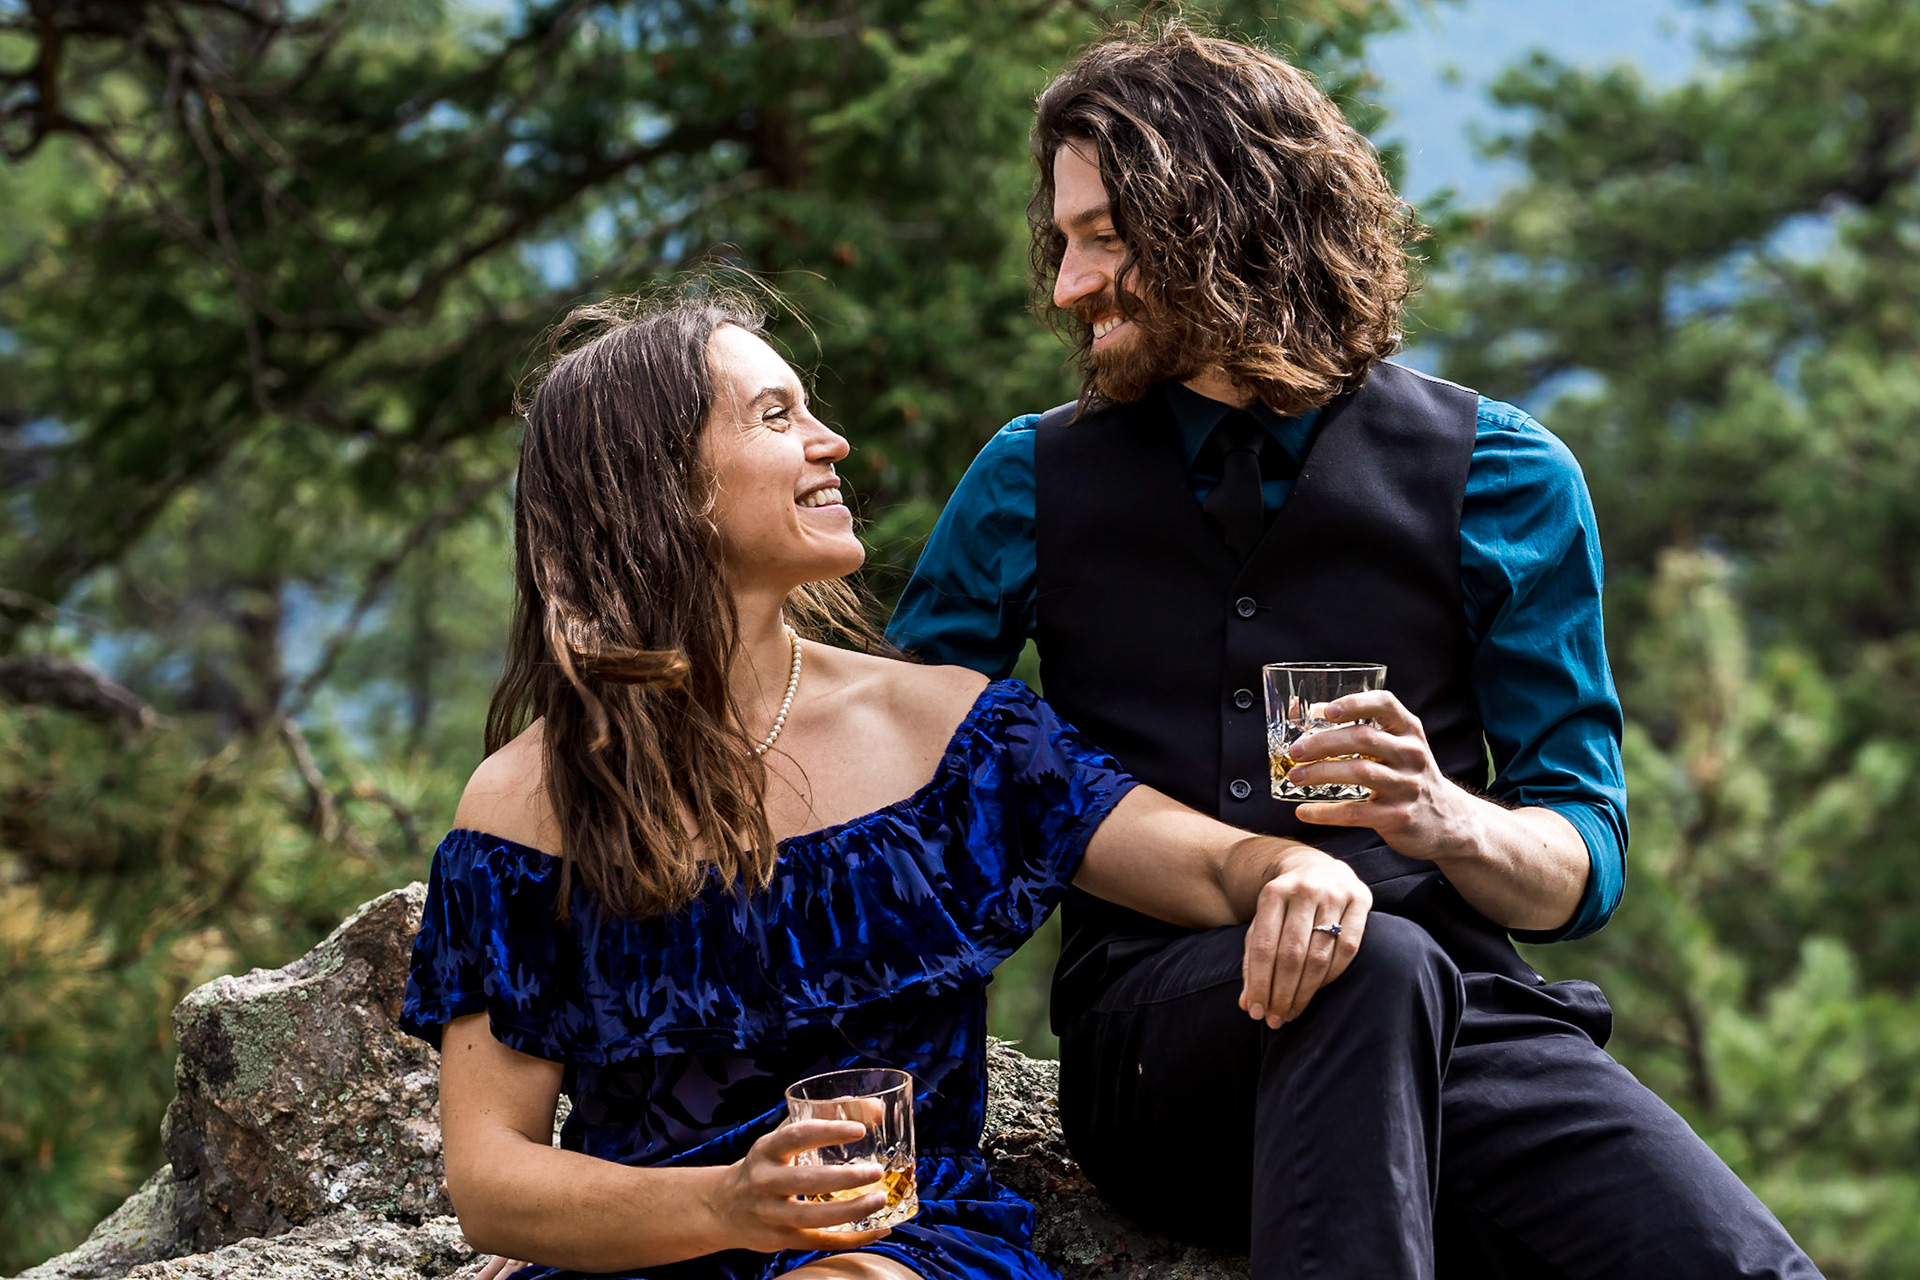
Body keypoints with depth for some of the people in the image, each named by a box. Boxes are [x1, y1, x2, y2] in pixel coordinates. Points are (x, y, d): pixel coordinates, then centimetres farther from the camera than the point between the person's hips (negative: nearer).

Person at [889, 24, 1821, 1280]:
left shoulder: (1501, 474, 10)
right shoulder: (1035, 478, 15)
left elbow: (1584, 863, 9)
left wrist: (1449, 824, -14)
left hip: (1453, 1005, 0)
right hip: (1152, 1019, 1)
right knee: (1372, 972, -38)